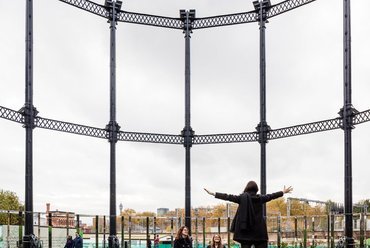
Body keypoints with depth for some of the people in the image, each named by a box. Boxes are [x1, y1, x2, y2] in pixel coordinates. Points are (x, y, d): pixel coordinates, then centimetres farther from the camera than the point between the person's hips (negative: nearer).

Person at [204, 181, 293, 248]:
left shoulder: (242, 197, -2)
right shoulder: (260, 198, 3)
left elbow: (228, 197, 1)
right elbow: (271, 196, 16)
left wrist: (213, 194, 9)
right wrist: (283, 192, 32)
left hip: (245, 229, -1)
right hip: (259, 231, 1)